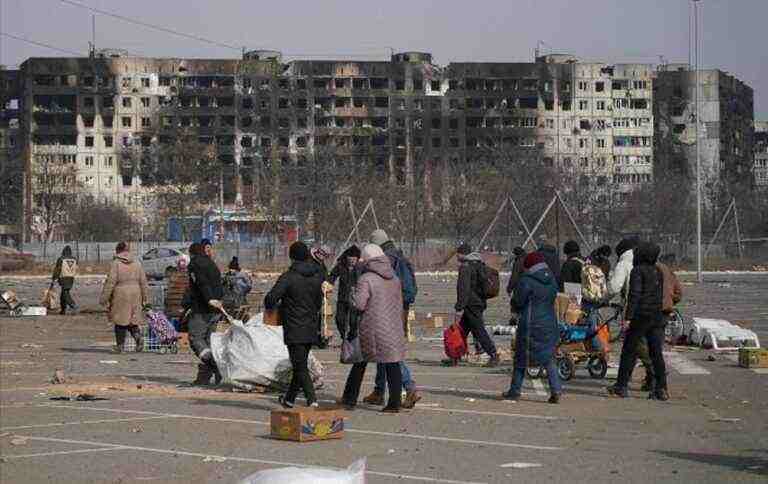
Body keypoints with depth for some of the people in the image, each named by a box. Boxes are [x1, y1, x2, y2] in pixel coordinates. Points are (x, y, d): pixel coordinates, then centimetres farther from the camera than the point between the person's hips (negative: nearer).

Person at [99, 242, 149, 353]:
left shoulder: (116, 264, -9)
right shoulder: (136, 264, 6)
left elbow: (110, 282, -11)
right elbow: (143, 282, 8)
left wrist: (104, 298, -5)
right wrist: (145, 298, 16)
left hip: (120, 296, -4)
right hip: (135, 295, 4)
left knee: (120, 320, 4)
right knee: (132, 319, 15)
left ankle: (120, 345, 7)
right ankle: (138, 336, -8)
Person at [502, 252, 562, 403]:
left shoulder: (527, 281, -13)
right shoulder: (552, 280, 6)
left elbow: (518, 302, -8)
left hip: (530, 325, -5)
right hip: (549, 325, 5)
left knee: (521, 358, 7)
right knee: (548, 358, 11)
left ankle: (515, 391, 12)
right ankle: (556, 390, -2)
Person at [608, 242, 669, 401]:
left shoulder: (638, 271, -9)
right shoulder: (658, 272, 12)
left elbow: (634, 294, -17)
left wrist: (628, 316, -18)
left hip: (641, 316, -6)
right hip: (657, 316, 7)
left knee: (629, 351, 3)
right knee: (657, 353, 6)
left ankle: (621, 386, 7)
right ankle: (661, 389, 2)